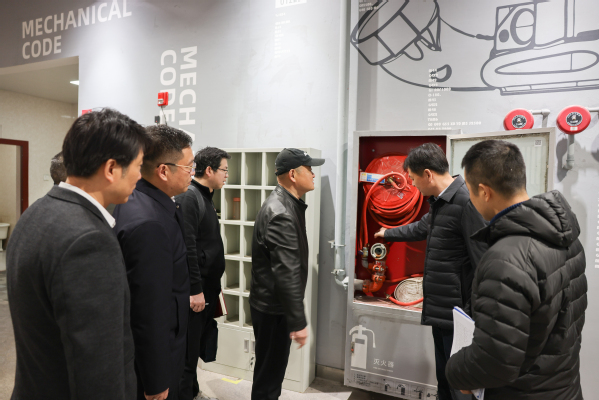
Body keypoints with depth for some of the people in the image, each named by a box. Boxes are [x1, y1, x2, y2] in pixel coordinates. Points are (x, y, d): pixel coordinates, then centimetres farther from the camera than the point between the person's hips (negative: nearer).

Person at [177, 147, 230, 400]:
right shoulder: (188, 197, -16)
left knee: (198, 345, 20)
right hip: (195, 290, -9)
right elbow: (187, 248, -22)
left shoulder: (206, 197, 13)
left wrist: (212, 285, 17)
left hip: (207, 287, 9)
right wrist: (195, 289, -20)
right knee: (189, 348, 3)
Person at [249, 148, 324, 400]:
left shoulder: (288, 204, 7)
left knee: (274, 366, 24)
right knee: (269, 370, 8)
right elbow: (287, 273, -27)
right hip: (272, 308, -9)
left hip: (275, 303, 10)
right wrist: (298, 322, -23)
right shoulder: (281, 214, -26)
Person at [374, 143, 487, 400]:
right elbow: (422, 227, 31)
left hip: (458, 314, -9)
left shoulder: (466, 202, -20)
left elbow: (483, 265, -23)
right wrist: (388, 233, 44)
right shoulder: (440, 202, 11)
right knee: (444, 379, 21)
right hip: (440, 310, 9)